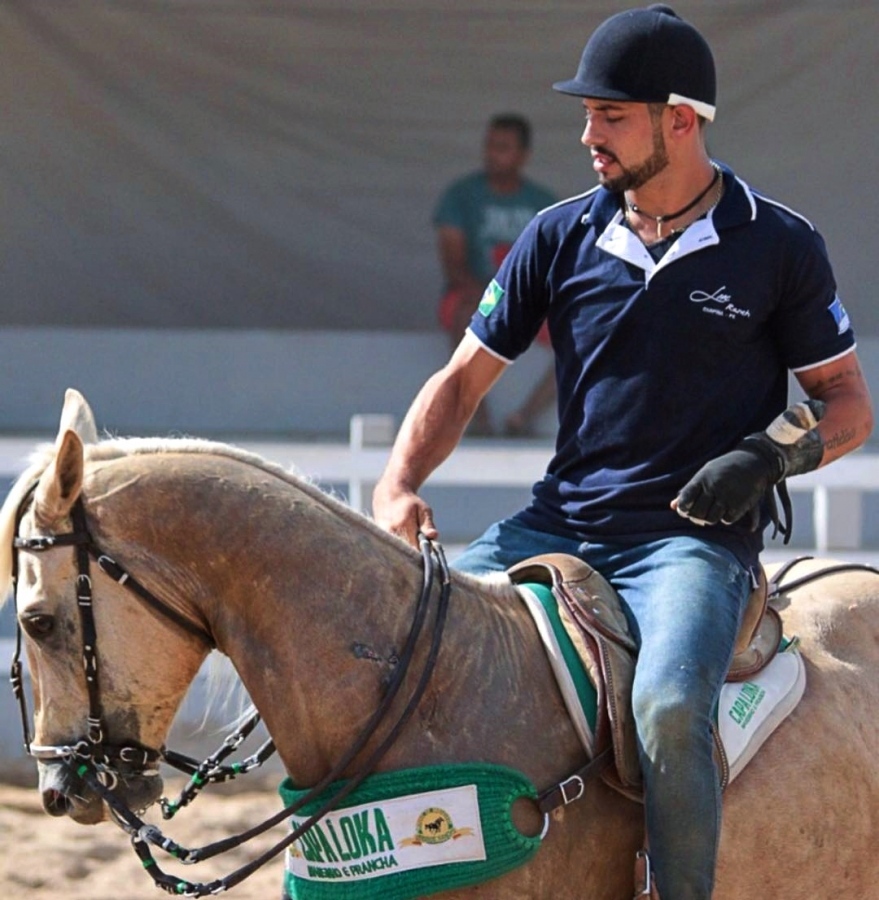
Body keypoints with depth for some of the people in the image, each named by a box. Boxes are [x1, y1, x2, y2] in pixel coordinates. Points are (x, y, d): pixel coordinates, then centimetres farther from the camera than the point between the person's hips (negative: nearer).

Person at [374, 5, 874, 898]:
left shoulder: (779, 247, -1)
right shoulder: (560, 238, 6)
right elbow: (463, 379, 10)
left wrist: (769, 455, -15)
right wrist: (398, 487, -7)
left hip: (693, 539, -5)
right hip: (556, 523, 5)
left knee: (667, 707, -34)